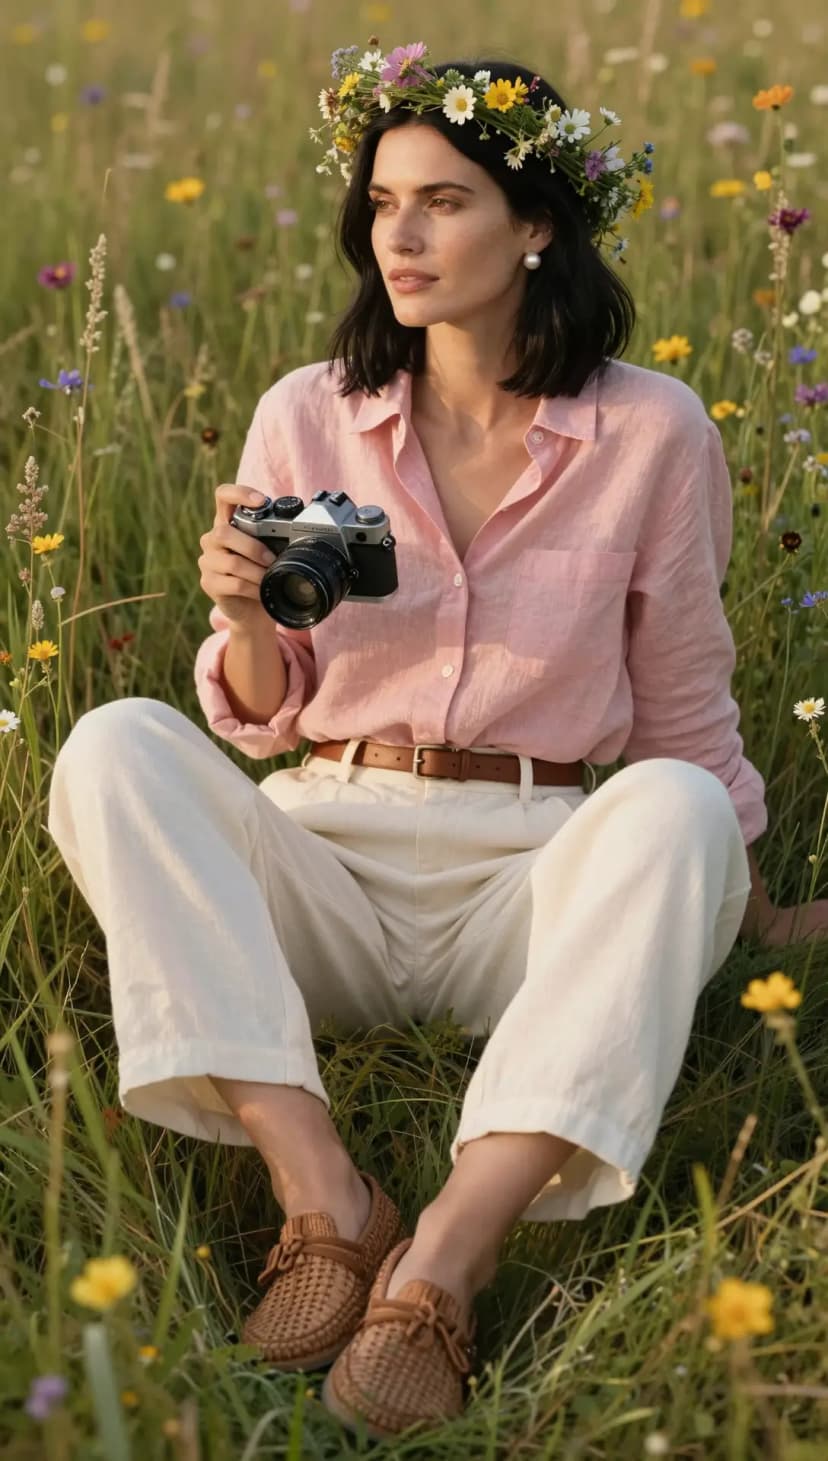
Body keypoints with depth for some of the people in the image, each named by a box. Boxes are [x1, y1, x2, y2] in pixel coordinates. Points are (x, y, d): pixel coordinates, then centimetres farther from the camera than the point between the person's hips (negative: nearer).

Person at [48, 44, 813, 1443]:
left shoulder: (654, 432, 0)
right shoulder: (306, 415, 4)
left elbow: (686, 718, 11)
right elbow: (261, 716, 8)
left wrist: (746, 906, 8)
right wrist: (244, 617, -12)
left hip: (536, 873, -1)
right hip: (323, 860, 2)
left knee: (675, 809, -33)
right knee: (115, 746, -24)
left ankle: (442, 1266, -38)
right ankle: (325, 1200, -33)